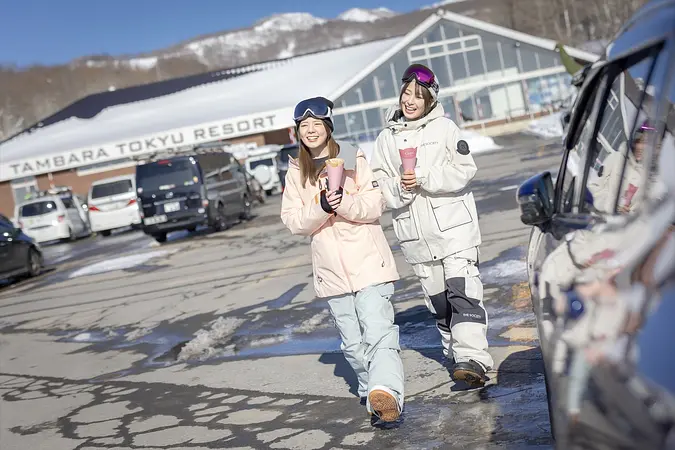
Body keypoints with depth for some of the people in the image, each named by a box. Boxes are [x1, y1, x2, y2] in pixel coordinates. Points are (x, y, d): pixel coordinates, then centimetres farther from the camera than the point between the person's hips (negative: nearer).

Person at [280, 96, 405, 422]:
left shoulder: (353, 159, 4)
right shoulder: (296, 172, 10)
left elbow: (376, 205, -3)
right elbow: (293, 221, 2)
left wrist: (343, 203, -21)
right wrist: (322, 207, -17)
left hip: (368, 262, -3)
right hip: (331, 270, 3)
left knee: (378, 334, -16)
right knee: (352, 343, 9)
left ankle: (385, 393, -26)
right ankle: (371, 389, 23)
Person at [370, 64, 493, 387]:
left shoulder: (444, 128, 0)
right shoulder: (387, 138, 9)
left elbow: (464, 170, -7)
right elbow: (379, 182, 8)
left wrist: (424, 178, -18)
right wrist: (400, 188, -13)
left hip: (454, 226, -4)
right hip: (415, 234, 4)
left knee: (462, 290, -13)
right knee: (437, 298, 10)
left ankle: (472, 358, -19)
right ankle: (454, 349, 25)